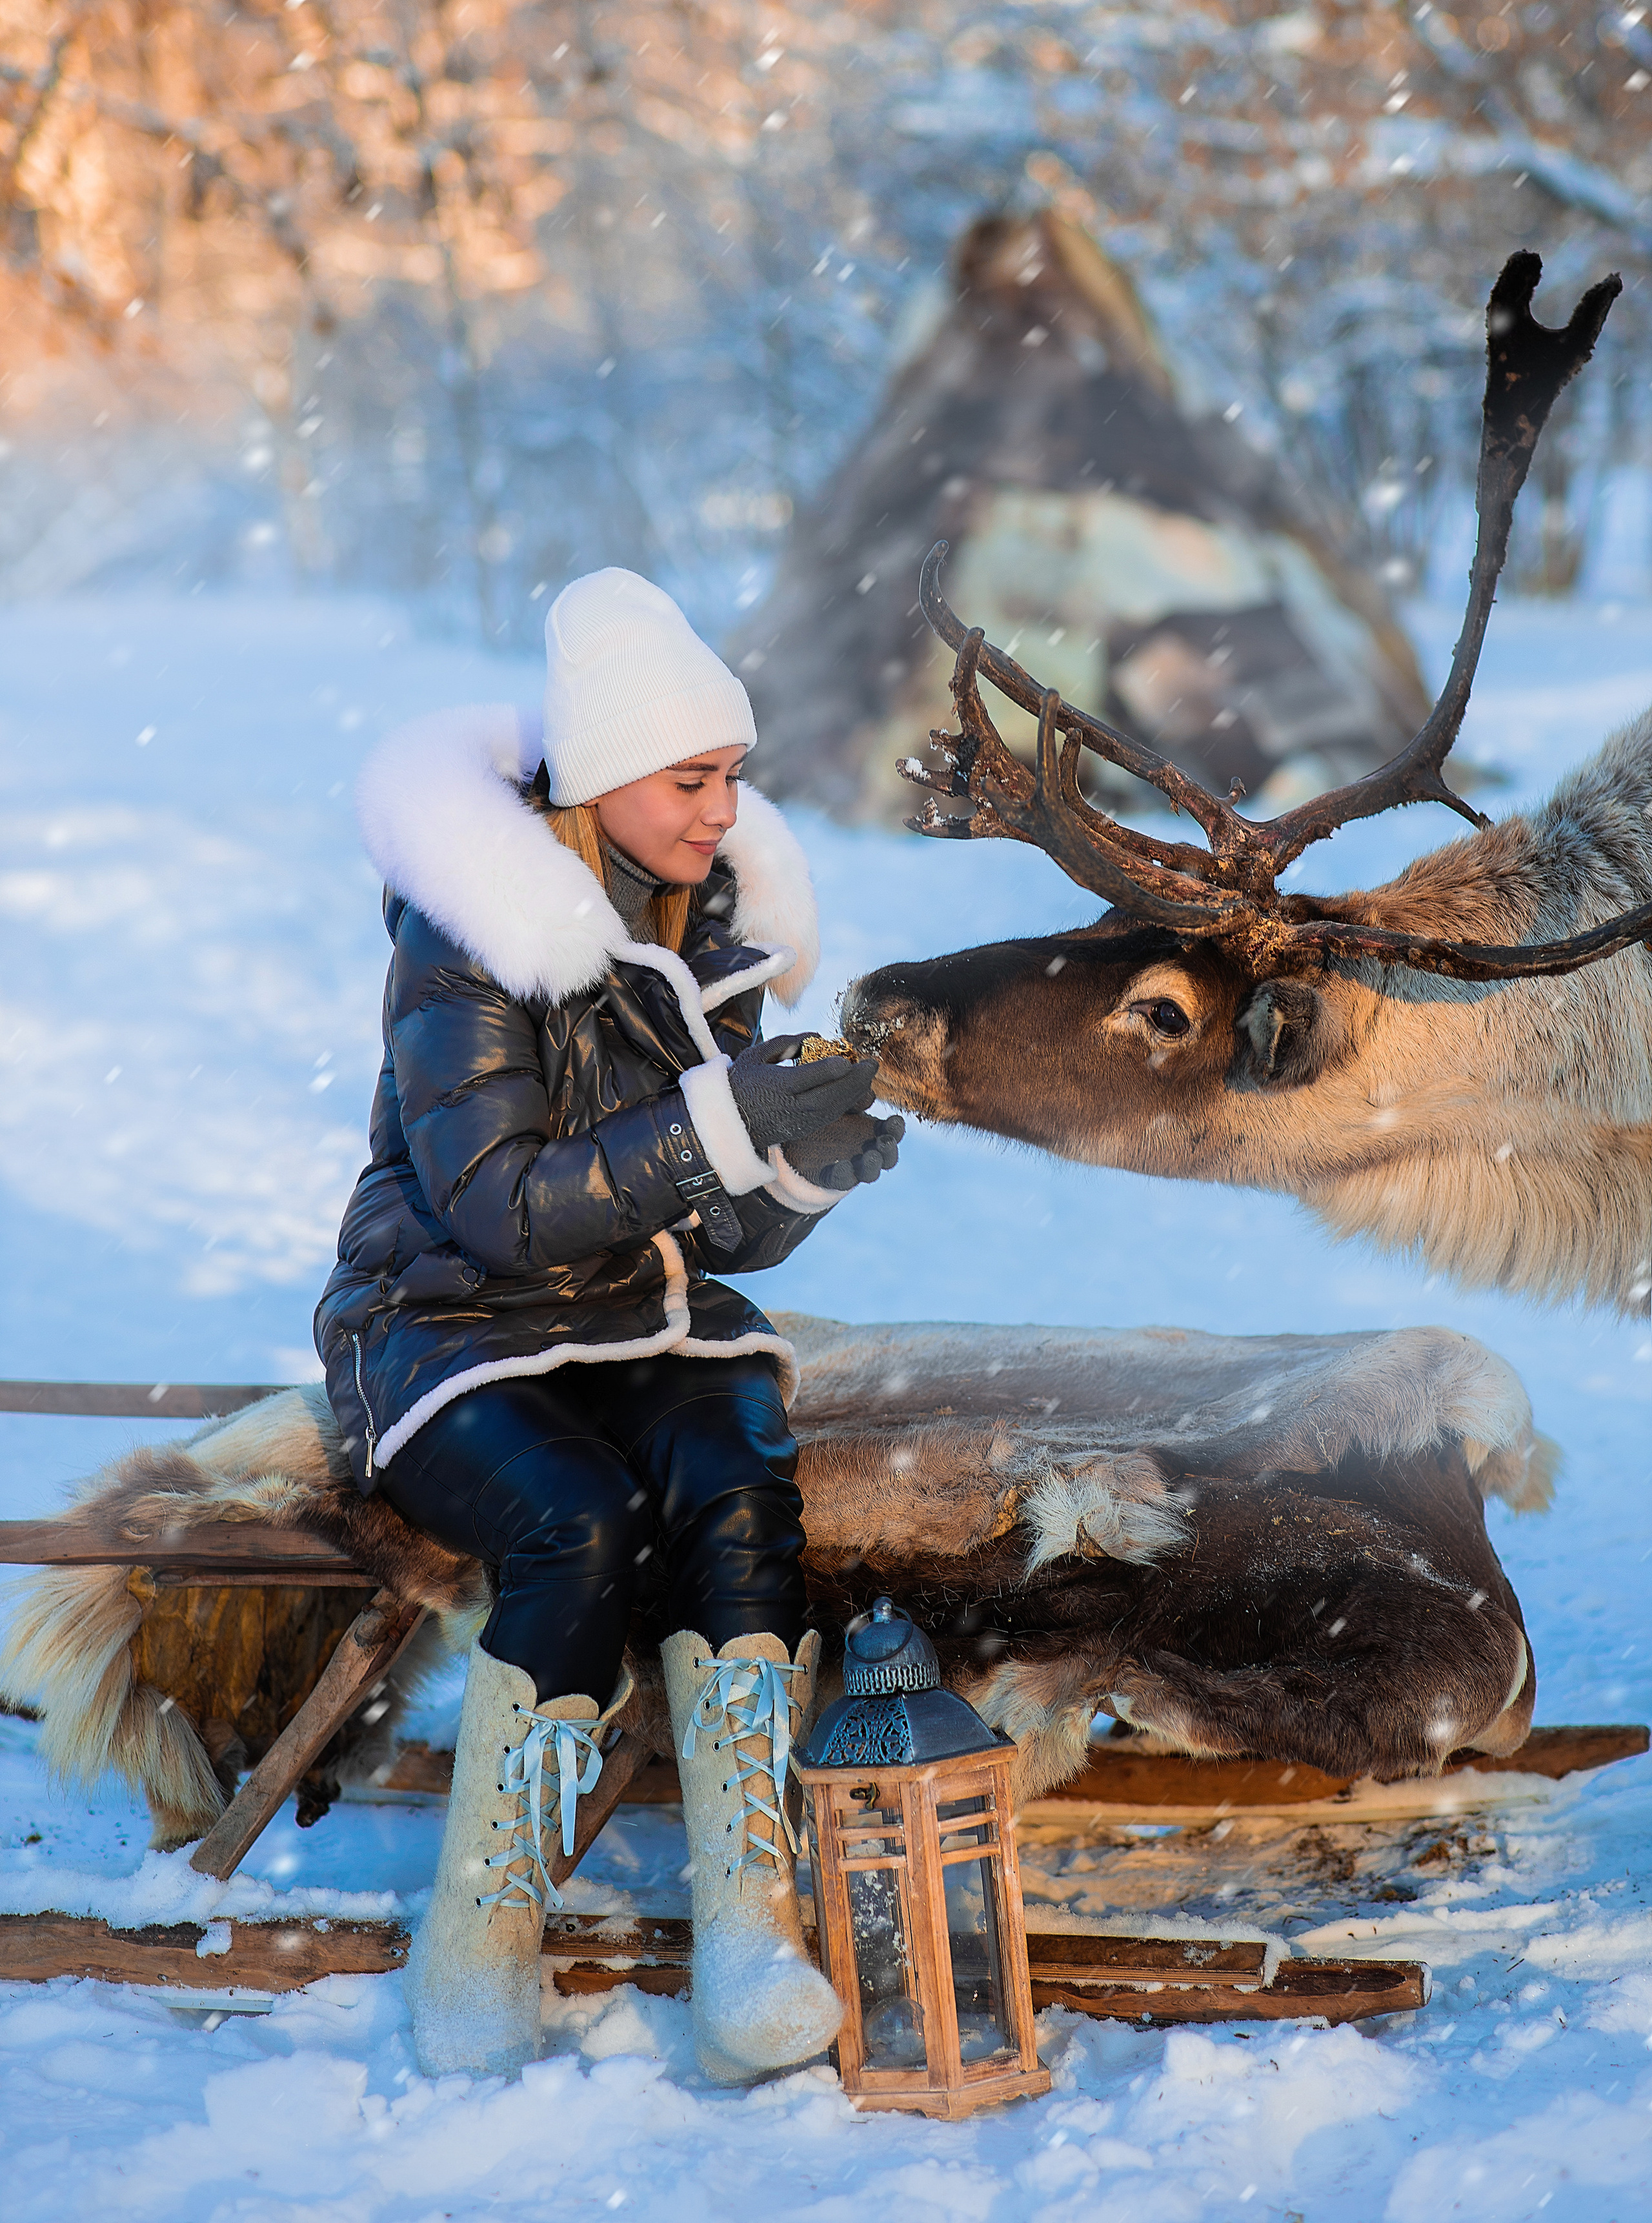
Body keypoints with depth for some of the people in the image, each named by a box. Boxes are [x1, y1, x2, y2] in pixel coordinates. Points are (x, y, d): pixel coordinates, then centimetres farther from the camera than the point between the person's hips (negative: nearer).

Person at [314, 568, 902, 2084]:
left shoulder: (710, 924, 6)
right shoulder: (468, 930, -14)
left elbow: (717, 1236, 6)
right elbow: (496, 1206, -20)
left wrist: (807, 1167, -16)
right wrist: (721, 1125, -26)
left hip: (642, 1328, 5)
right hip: (447, 1333, -5)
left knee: (740, 1493, -27)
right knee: (581, 1523, -33)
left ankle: (751, 1930, -32)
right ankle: (480, 1943, -20)